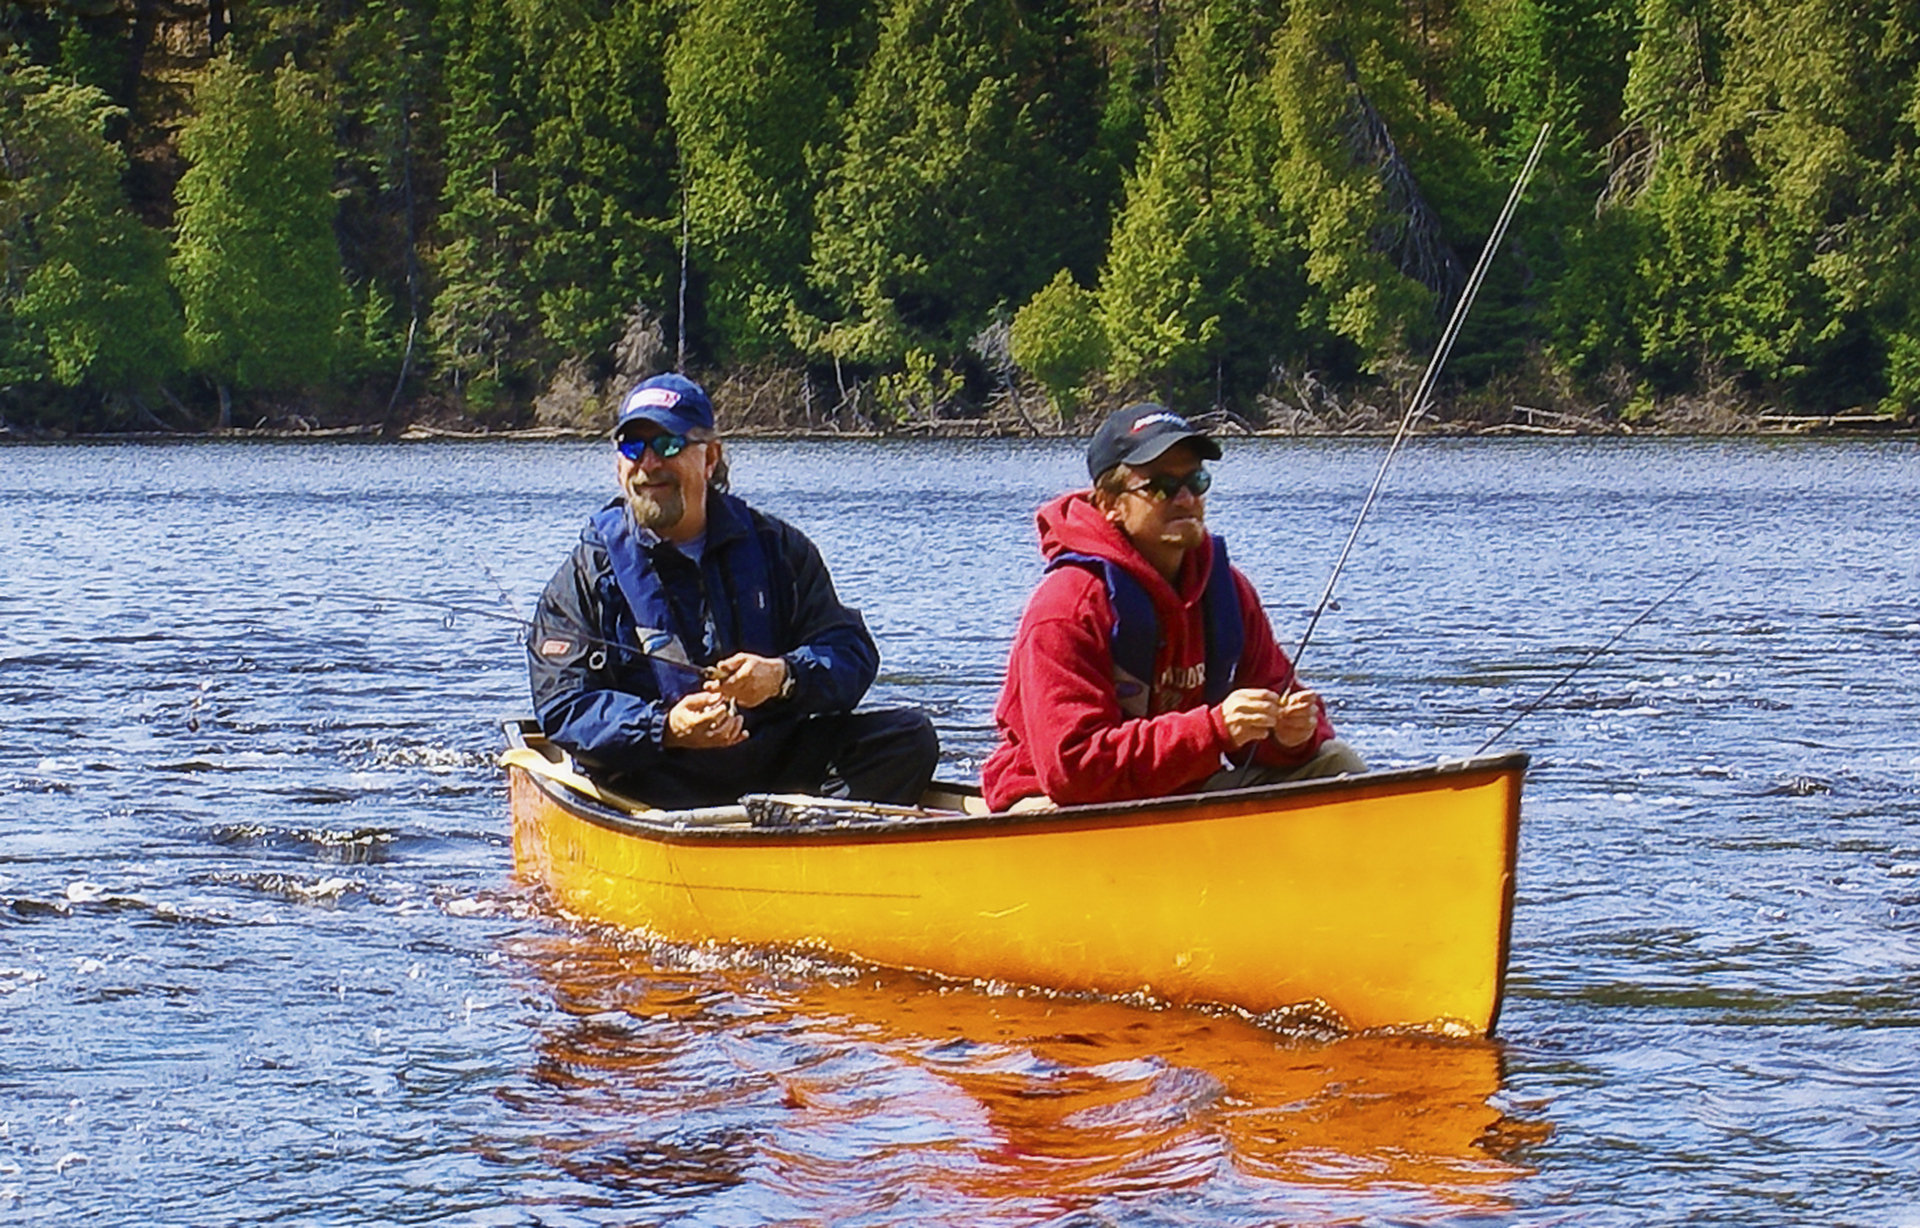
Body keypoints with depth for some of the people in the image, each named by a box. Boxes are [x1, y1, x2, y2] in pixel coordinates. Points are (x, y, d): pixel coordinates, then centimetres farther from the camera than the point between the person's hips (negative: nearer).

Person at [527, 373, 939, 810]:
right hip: (659, 777, -3)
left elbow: (853, 654, 6)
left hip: (781, 763, 4)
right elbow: (564, 707, -5)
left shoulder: (775, 548, 11)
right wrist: (666, 728, -23)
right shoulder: (586, 575, 4)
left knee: (908, 735, -15)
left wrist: (783, 676, -17)